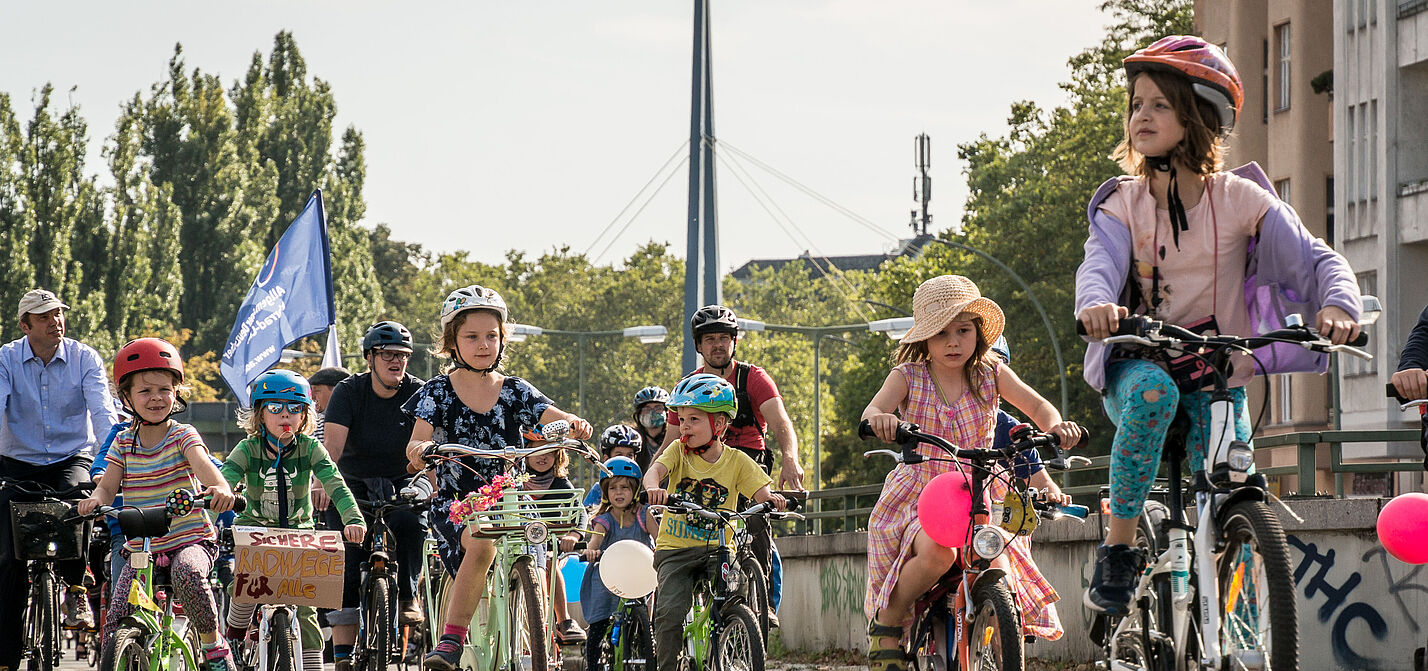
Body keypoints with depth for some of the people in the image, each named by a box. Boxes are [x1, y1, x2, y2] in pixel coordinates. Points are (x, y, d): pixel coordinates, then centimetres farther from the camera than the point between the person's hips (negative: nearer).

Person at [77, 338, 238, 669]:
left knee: (187, 572, -37)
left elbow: (201, 462, -25)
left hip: (190, 540, -4)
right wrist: (96, 499, -23)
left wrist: (220, 487, -47)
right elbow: (108, 484, 3)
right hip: (140, 547, 4)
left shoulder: (183, 436, -5)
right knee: (116, 617, -11)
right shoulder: (124, 442, 8)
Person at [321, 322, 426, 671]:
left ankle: (407, 598, -10)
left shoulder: (417, 393, -8)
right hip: (353, 484, 0)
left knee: (409, 523, -32)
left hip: (400, 484, 0)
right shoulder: (349, 391, -10)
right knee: (346, 563, -13)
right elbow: (333, 444, -23)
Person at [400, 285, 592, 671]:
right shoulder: (438, 392, 2)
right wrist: (419, 448, -34)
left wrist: (574, 424, -31)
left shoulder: (515, 392, 8)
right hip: (454, 500, -3)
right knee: (481, 543, -33)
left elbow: (553, 419, -7)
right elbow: (418, 442, -9)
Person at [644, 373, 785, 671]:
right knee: (670, 612, -20)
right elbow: (655, 470, -16)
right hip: (676, 549, 0)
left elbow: (761, 493, -5)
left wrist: (772, 499, -30)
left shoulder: (736, 461, 3)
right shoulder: (678, 451, 2)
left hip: (718, 549, 0)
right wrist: (653, 487, -40)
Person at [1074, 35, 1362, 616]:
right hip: (1135, 367, -1)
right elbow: (1100, 263, -21)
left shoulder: (1239, 199, -6)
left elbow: (1315, 259, -12)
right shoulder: (1122, 203, -3)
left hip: (1216, 377, 1)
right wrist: (1096, 304, -47)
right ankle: (1118, 548, -27)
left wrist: (1337, 306, -36)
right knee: (1152, 388, -37)